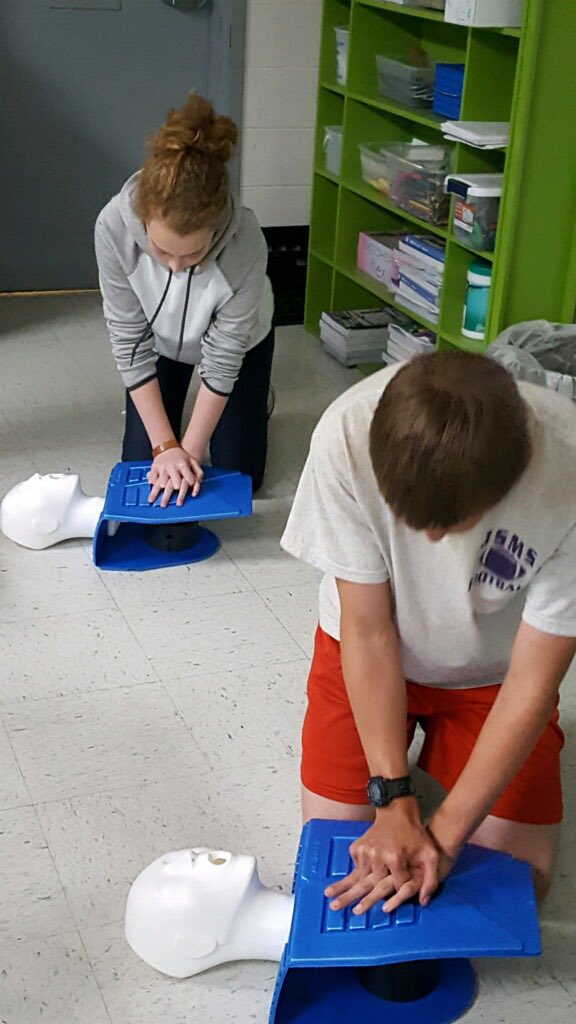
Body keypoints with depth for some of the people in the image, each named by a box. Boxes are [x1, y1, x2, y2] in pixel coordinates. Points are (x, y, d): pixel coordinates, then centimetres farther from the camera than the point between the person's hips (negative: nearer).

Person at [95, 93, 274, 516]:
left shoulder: (246, 244, -41)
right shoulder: (114, 225, -38)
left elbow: (223, 357, -28)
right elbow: (130, 340, -26)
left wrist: (188, 450, -25)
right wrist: (165, 445, -26)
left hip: (240, 341, -1)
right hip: (160, 341, 1)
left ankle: (253, 402, 33)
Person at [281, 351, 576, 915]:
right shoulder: (346, 438, -34)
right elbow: (367, 632, -22)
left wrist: (443, 835, -24)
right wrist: (394, 803, -23)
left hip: (493, 672, 0)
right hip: (370, 652, 0)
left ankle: (439, 743, 24)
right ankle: (403, 742, 25)